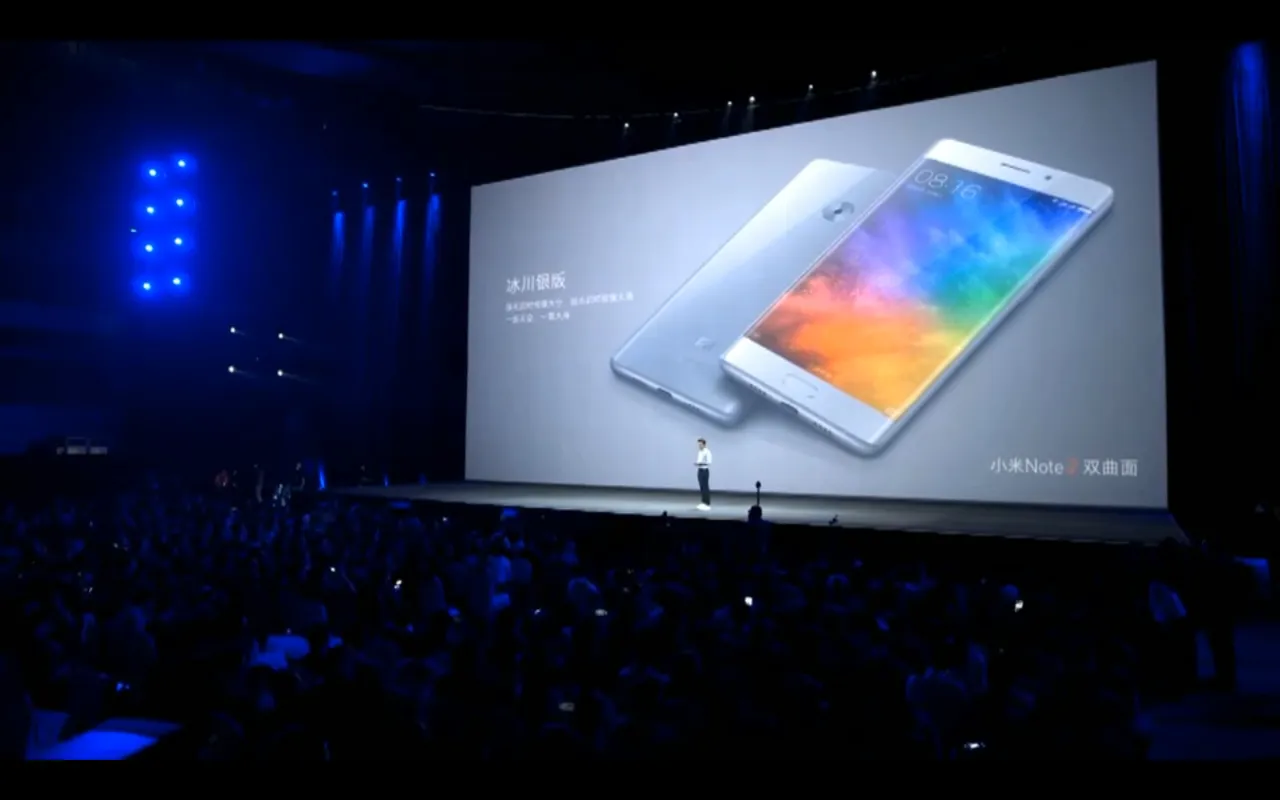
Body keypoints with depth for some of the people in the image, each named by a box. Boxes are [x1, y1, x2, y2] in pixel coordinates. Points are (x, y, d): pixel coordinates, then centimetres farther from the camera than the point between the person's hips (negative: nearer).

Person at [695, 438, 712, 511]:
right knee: (701, 487, 9)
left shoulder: (707, 452, -13)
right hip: (700, 470, 8)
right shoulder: (699, 452, 13)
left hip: (705, 470, -8)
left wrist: (701, 463, -27)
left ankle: (707, 504, -3)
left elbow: (709, 462, -19)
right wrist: (697, 463, 0)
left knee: (706, 487, -6)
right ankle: (703, 503, 15)